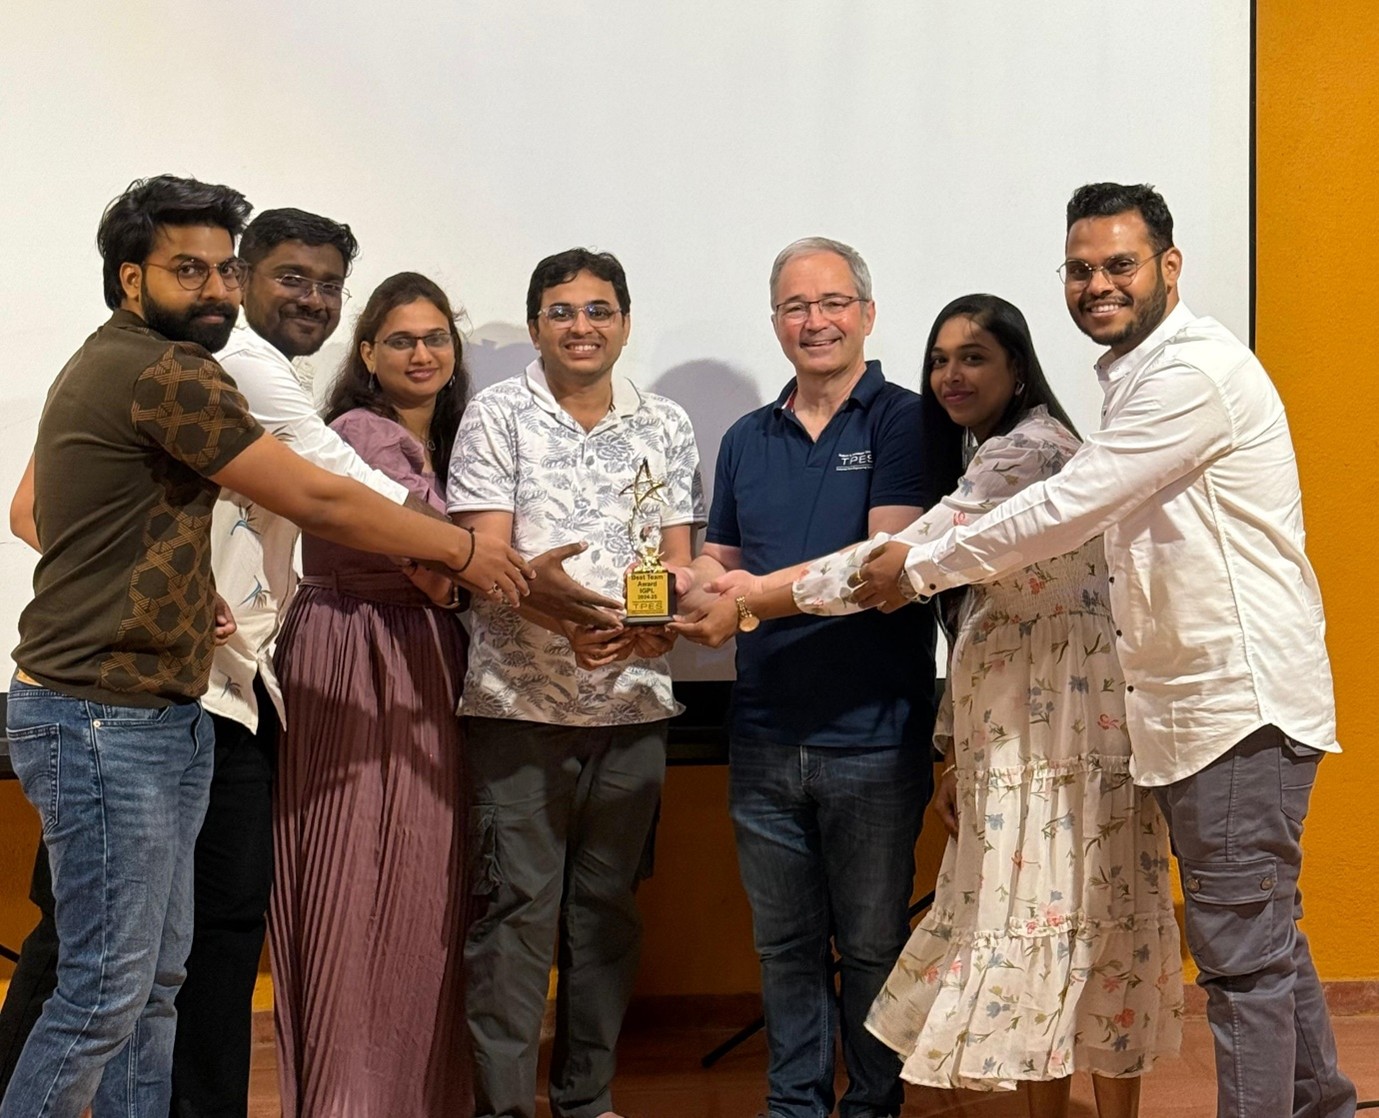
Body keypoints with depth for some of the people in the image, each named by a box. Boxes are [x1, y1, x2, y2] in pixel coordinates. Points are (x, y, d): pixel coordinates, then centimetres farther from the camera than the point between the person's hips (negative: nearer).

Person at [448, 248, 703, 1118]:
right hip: (520, 698, -3)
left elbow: (677, 564, 7)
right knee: (517, 906, -4)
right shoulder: (498, 416, 2)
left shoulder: (666, 425, 11)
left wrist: (654, 620, -16)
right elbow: (487, 557, -7)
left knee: (609, 906, 10)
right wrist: (565, 616, -26)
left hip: (634, 700, 3)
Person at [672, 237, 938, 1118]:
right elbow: (720, 565, 18)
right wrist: (690, 583, -5)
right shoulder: (747, 440, 13)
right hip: (766, 736, 5)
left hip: (872, 737, -5)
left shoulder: (903, 420, -5)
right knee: (785, 943, 15)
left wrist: (760, 592, -24)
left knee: (873, 944, 9)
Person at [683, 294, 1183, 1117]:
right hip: (1014, 746, 9)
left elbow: (908, 559, -23)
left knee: (1076, 937, -2)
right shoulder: (988, 460, 17)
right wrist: (961, 753, 13)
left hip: (1066, 744, -9)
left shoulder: (1028, 452, -14)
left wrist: (751, 599, -20)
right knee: (1041, 936, 12)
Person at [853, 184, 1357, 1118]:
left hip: (1241, 703, -10)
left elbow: (1066, 510, -19)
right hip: (1198, 706, 10)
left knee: (1245, 954, -5)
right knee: (1266, 937, 19)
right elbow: (1097, 518, 20)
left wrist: (919, 569, -9)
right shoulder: (1138, 375, 17)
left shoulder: (1195, 370, -16)